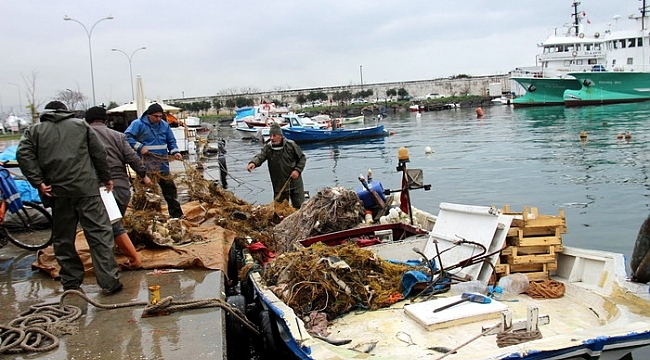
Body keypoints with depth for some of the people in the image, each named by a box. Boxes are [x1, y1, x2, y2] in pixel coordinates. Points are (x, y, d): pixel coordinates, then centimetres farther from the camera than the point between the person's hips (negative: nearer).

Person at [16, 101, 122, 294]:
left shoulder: (34, 130, 13)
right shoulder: (81, 125, 13)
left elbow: (23, 155, -3)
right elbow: (99, 153, 9)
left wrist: (38, 182, -3)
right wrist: (106, 178, 17)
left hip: (58, 192, 1)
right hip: (87, 189, -1)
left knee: (63, 239, 12)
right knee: (99, 234, 0)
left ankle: (71, 284, 16)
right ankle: (110, 282, -2)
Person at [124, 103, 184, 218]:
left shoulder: (164, 125, 12)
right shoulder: (138, 124, -5)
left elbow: (171, 141, 17)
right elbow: (127, 136, -9)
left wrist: (175, 152, 0)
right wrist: (140, 147, -17)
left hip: (163, 164, 5)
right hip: (146, 164, -5)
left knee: (169, 188, 10)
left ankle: (176, 215, 19)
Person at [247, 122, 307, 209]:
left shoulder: (291, 145, -6)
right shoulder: (267, 147, -1)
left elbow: (302, 158, 2)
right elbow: (260, 157, -18)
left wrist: (298, 170, -12)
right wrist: (253, 163, -40)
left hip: (294, 182, -2)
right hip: (279, 184, 2)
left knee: (299, 205, 3)